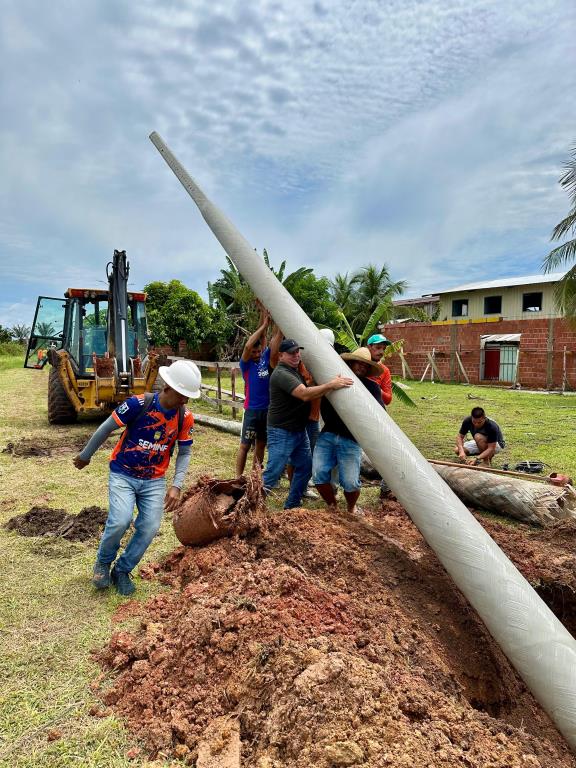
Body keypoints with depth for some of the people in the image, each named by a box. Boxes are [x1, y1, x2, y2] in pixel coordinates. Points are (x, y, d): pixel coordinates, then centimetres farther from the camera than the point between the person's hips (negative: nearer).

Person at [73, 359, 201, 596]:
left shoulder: (185, 418, -10)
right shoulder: (139, 404, -21)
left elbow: (184, 453, 2)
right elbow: (106, 428, -7)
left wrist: (176, 485, -11)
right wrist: (85, 456, 5)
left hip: (154, 481, 4)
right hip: (123, 474, -3)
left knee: (150, 528, -7)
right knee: (120, 521, -22)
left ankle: (122, 571, 20)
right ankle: (103, 562, 11)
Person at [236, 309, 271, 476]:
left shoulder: (266, 358, 4)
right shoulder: (246, 364, -7)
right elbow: (248, 345, -24)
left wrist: (272, 322, -15)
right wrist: (263, 325, -23)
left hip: (268, 409, 5)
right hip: (252, 410, -5)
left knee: (261, 444, 13)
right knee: (245, 445, -1)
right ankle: (238, 478, 5)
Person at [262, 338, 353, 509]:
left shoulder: (295, 371, 14)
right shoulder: (281, 374, -20)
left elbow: (309, 392, 18)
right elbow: (305, 394, -30)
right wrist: (331, 385, -31)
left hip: (299, 430, 10)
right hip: (282, 432, -10)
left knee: (305, 468, 13)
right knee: (273, 472, -6)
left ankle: (292, 505, 24)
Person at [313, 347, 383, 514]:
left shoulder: (371, 387, 6)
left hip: (351, 440, -2)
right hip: (327, 435, 2)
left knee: (350, 482, -8)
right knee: (319, 474, -9)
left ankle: (352, 507, 25)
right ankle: (332, 505, 18)